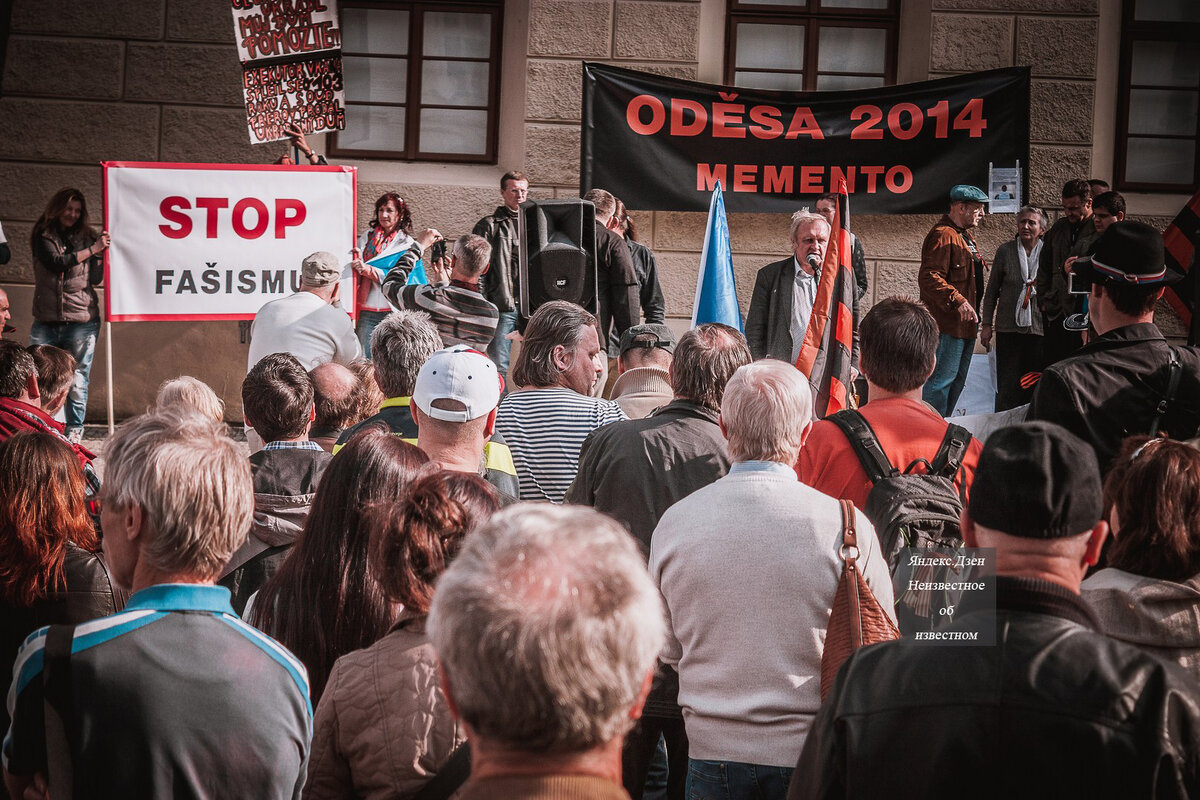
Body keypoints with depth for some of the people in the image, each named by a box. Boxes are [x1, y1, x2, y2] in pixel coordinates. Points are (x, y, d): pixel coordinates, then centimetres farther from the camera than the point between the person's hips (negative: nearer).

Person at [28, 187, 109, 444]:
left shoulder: (87, 237, 9)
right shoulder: (43, 237, 7)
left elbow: (96, 278, 4)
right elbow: (56, 262, -10)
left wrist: (102, 251, -9)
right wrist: (92, 250, -9)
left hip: (81, 320, 0)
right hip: (46, 322, 0)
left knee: (77, 381, 1)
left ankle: (75, 431, 11)